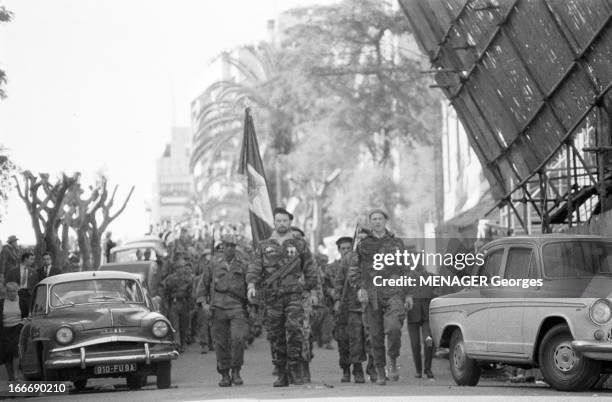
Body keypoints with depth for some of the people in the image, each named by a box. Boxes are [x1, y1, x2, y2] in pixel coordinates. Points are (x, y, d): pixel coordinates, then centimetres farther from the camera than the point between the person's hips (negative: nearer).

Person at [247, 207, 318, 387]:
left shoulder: (299, 245, 10)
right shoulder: (263, 246, 12)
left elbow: (310, 271, 14)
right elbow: (254, 268, 2)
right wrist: (251, 285, -15)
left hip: (293, 293, -2)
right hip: (272, 296, 2)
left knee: (294, 328, -20)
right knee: (275, 335, 2)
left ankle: (296, 368, -13)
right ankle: (281, 375, 7)